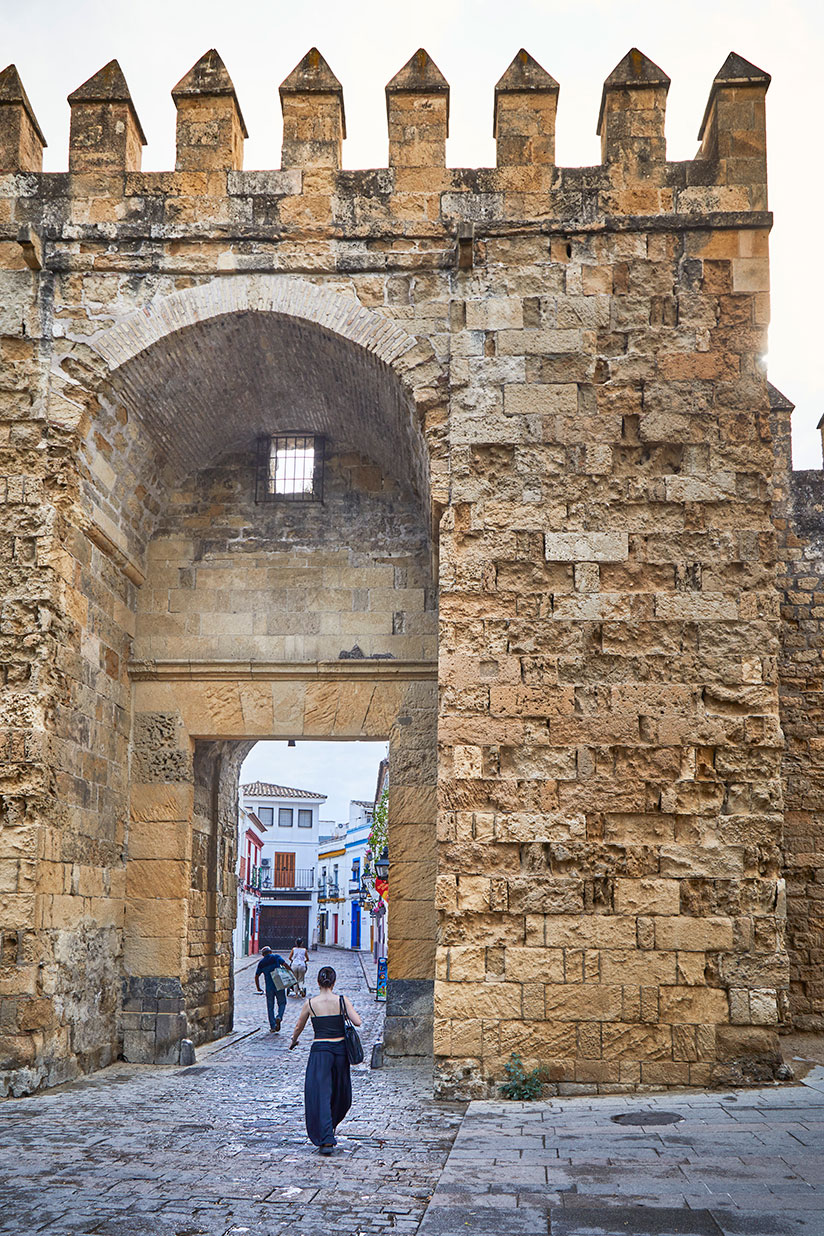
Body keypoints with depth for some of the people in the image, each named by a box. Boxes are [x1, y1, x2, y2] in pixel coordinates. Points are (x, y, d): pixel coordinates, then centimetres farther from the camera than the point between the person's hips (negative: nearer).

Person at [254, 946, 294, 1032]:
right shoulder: (276, 957, 2)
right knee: (282, 1003, 13)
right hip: (279, 985, -2)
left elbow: (256, 976, 12)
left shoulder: (261, 963, 9)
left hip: (269, 987, 2)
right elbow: (285, 965, -10)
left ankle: (273, 1026, 8)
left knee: (270, 1007, 10)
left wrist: (258, 988, 22)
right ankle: (279, 1017, -13)